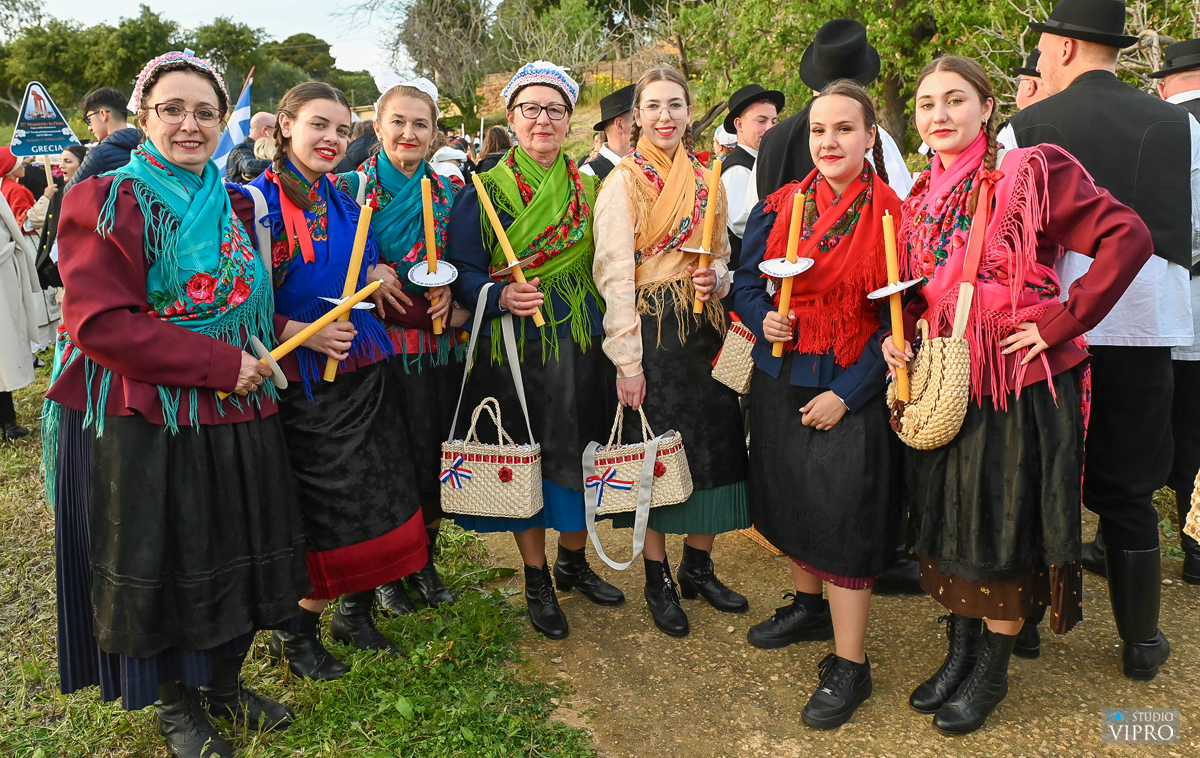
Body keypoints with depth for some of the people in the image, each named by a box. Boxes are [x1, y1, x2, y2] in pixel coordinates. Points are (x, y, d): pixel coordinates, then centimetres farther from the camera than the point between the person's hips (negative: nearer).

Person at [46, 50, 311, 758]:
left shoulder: (235, 206, 11)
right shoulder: (107, 200, -9)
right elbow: (99, 323, -19)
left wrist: (282, 339, 3)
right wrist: (221, 363, -21)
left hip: (237, 416, 6)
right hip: (143, 423, -6)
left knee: (239, 556, 15)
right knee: (161, 570, 9)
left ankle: (225, 681, 37)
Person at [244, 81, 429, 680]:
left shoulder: (346, 199, 9)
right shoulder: (259, 201, -11)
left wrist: (379, 278, 1)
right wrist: (297, 331, -22)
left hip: (363, 374, 6)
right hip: (302, 382, -6)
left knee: (375, 497, 11)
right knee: (317, 509, 3)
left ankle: (356, 611, 32)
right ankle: (294, 631, 25)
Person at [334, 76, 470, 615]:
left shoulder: (446, 192, 8)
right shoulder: (351, 188, -3)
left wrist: (457, 302, -4)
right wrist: (365, 274, -19)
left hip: (438, 344, 4)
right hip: (379, 345, -3)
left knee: (433, 456, 10)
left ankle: (423, 561, 30)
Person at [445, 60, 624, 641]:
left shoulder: (590, 192, 9)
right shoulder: (484, 191, -1)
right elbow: (462, 271, -5)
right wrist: (501, 297, -25)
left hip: (582, 348, 3)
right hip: (515, 349, -3)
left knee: (581, 456, 11)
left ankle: (574, 562, 34)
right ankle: (537, 582, 25)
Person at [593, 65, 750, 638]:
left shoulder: (707, 181, 12)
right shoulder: (623, 181, -5)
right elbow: (614, 272, -11)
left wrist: (717, 279, -5)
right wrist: (627, 358, -16)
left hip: (706, 328, 5)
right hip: (650, 328, -5)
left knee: (713, 445, 8)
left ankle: (698, 567, 26)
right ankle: (657, 579, 19)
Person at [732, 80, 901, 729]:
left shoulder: (892, 214, -8)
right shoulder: (779, 206, 3)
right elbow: (746, 282, 10)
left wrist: (846, 394, -15)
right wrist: (763, 319, -12)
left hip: (850, 391, -4)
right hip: (780, 381, 5)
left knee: (844, 515, -2)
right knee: (791, 500, 17)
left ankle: (849, 664, 12)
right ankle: (810, 607, 41)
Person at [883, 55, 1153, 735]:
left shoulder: (1031, 173, -10)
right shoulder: (922, 201, 9)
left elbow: (1128, 237, -16)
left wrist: (1059, 324, -19)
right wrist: (897, 336, 0)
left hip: (1021, 383, -6)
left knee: (1006, 529, 6)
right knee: (951, 520, 14)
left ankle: (991, 672, 24)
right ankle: (961, 652, 33)